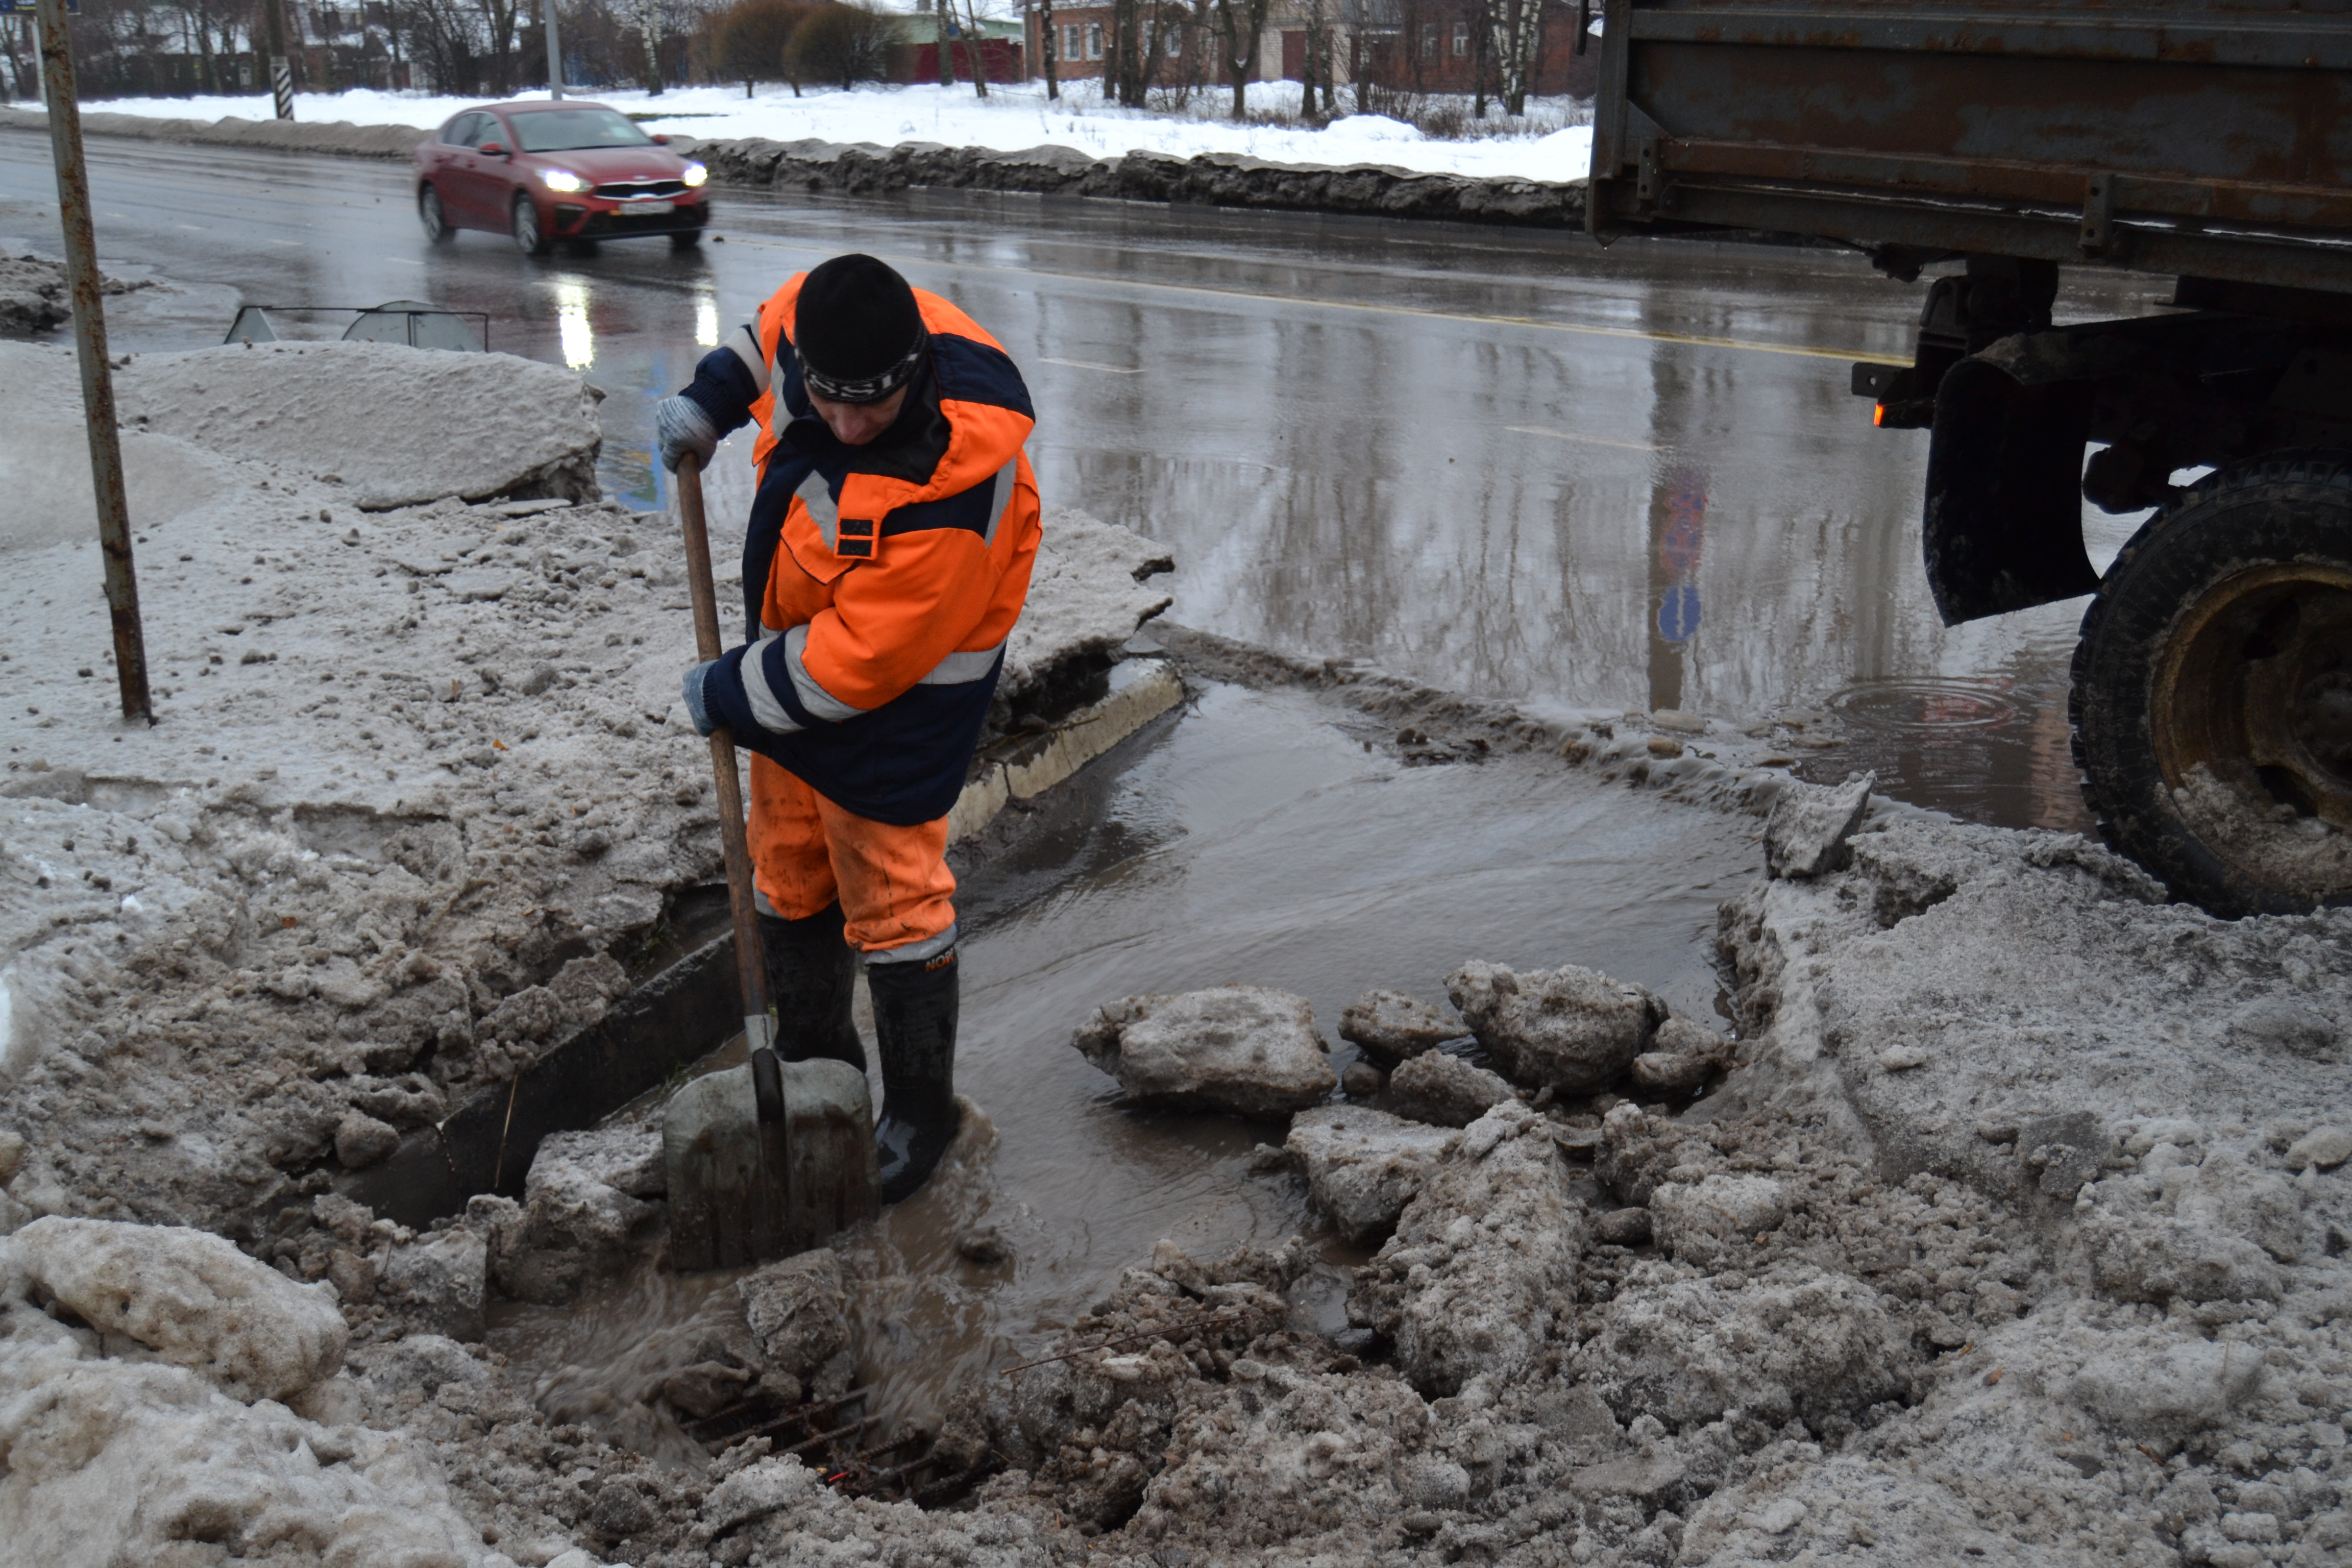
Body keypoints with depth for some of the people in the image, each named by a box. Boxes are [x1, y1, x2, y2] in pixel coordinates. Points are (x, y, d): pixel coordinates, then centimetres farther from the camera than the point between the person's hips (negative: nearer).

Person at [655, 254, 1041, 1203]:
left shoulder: (951, 490, -38)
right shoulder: (816, 320, -18)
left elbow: (859, 661, -29)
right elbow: (767, 333, 11)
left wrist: (728, 696, -18)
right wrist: (710, 401, -2)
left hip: (901, 687, -8)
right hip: (794, 642, 8)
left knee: (890, 898, 1)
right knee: (788, 866, 20)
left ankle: (920, 1112, 21)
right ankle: (813, 1056, 40)